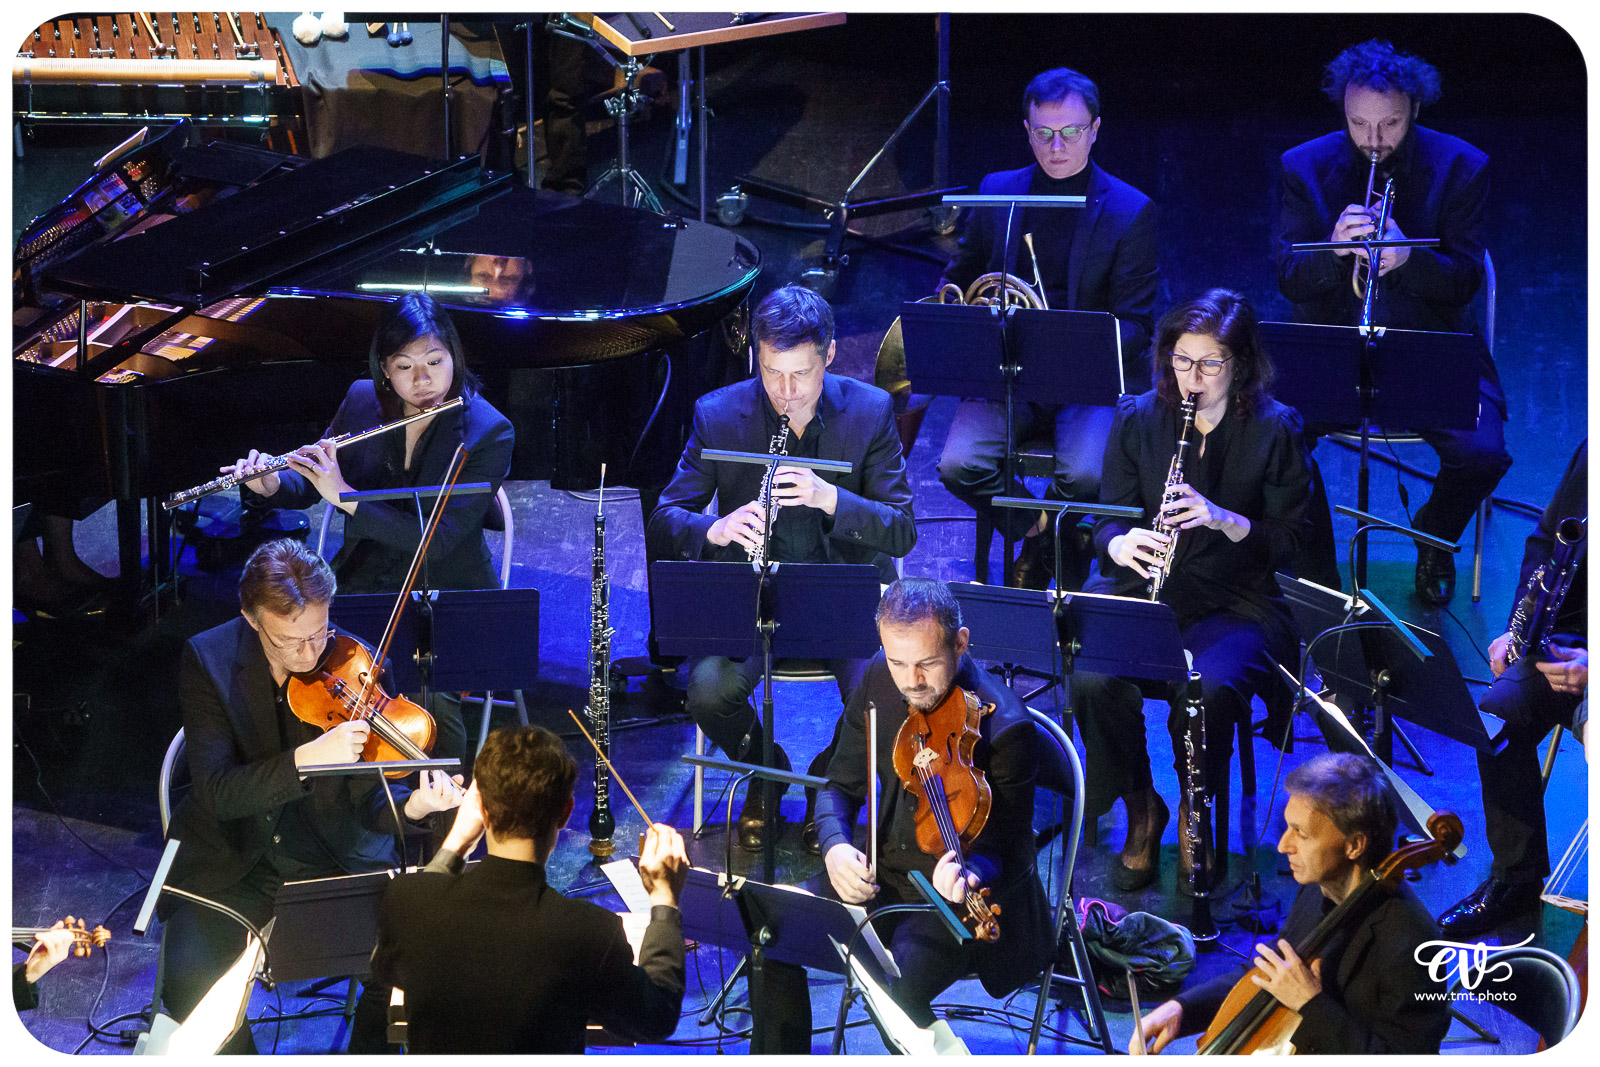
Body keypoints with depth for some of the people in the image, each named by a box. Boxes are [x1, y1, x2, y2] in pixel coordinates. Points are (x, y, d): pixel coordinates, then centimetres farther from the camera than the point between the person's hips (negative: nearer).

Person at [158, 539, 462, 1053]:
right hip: (231, 860, -1)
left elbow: (366, 798, -10)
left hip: (331, 856, 1)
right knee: (190, 981, -24)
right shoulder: (208, 660, -13)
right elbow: (217, 792, -22)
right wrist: (307, 758, -37)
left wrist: (410, 806, -33)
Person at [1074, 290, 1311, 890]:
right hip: (1142, 586, 2)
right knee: (1094, 679, -29)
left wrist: (1224, 519, -22)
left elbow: (1287, 541, -3)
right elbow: (1106, 519, 6)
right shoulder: (1137, 419, 5)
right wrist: (1121, 543, -18)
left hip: (1235, 600, -2)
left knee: (1208, 689, -34)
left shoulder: (1274, 430, -3)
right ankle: (1140, 810, -3)